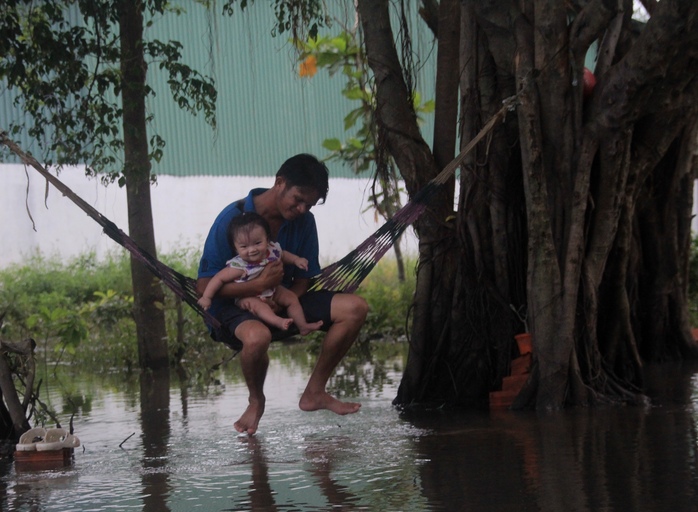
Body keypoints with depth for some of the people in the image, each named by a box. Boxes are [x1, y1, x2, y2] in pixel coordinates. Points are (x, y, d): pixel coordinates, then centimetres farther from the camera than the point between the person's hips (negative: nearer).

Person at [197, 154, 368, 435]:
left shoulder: (303, 222, -2)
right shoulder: (233, 218, -19)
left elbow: (302, 279, 6)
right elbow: (204, 286, -19)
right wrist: (259, 284, -33)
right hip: (235, 306, -6)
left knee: (354, 308, -12)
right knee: (257, 336, -42)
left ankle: (314, 392, 2)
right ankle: (256, 400, -8)